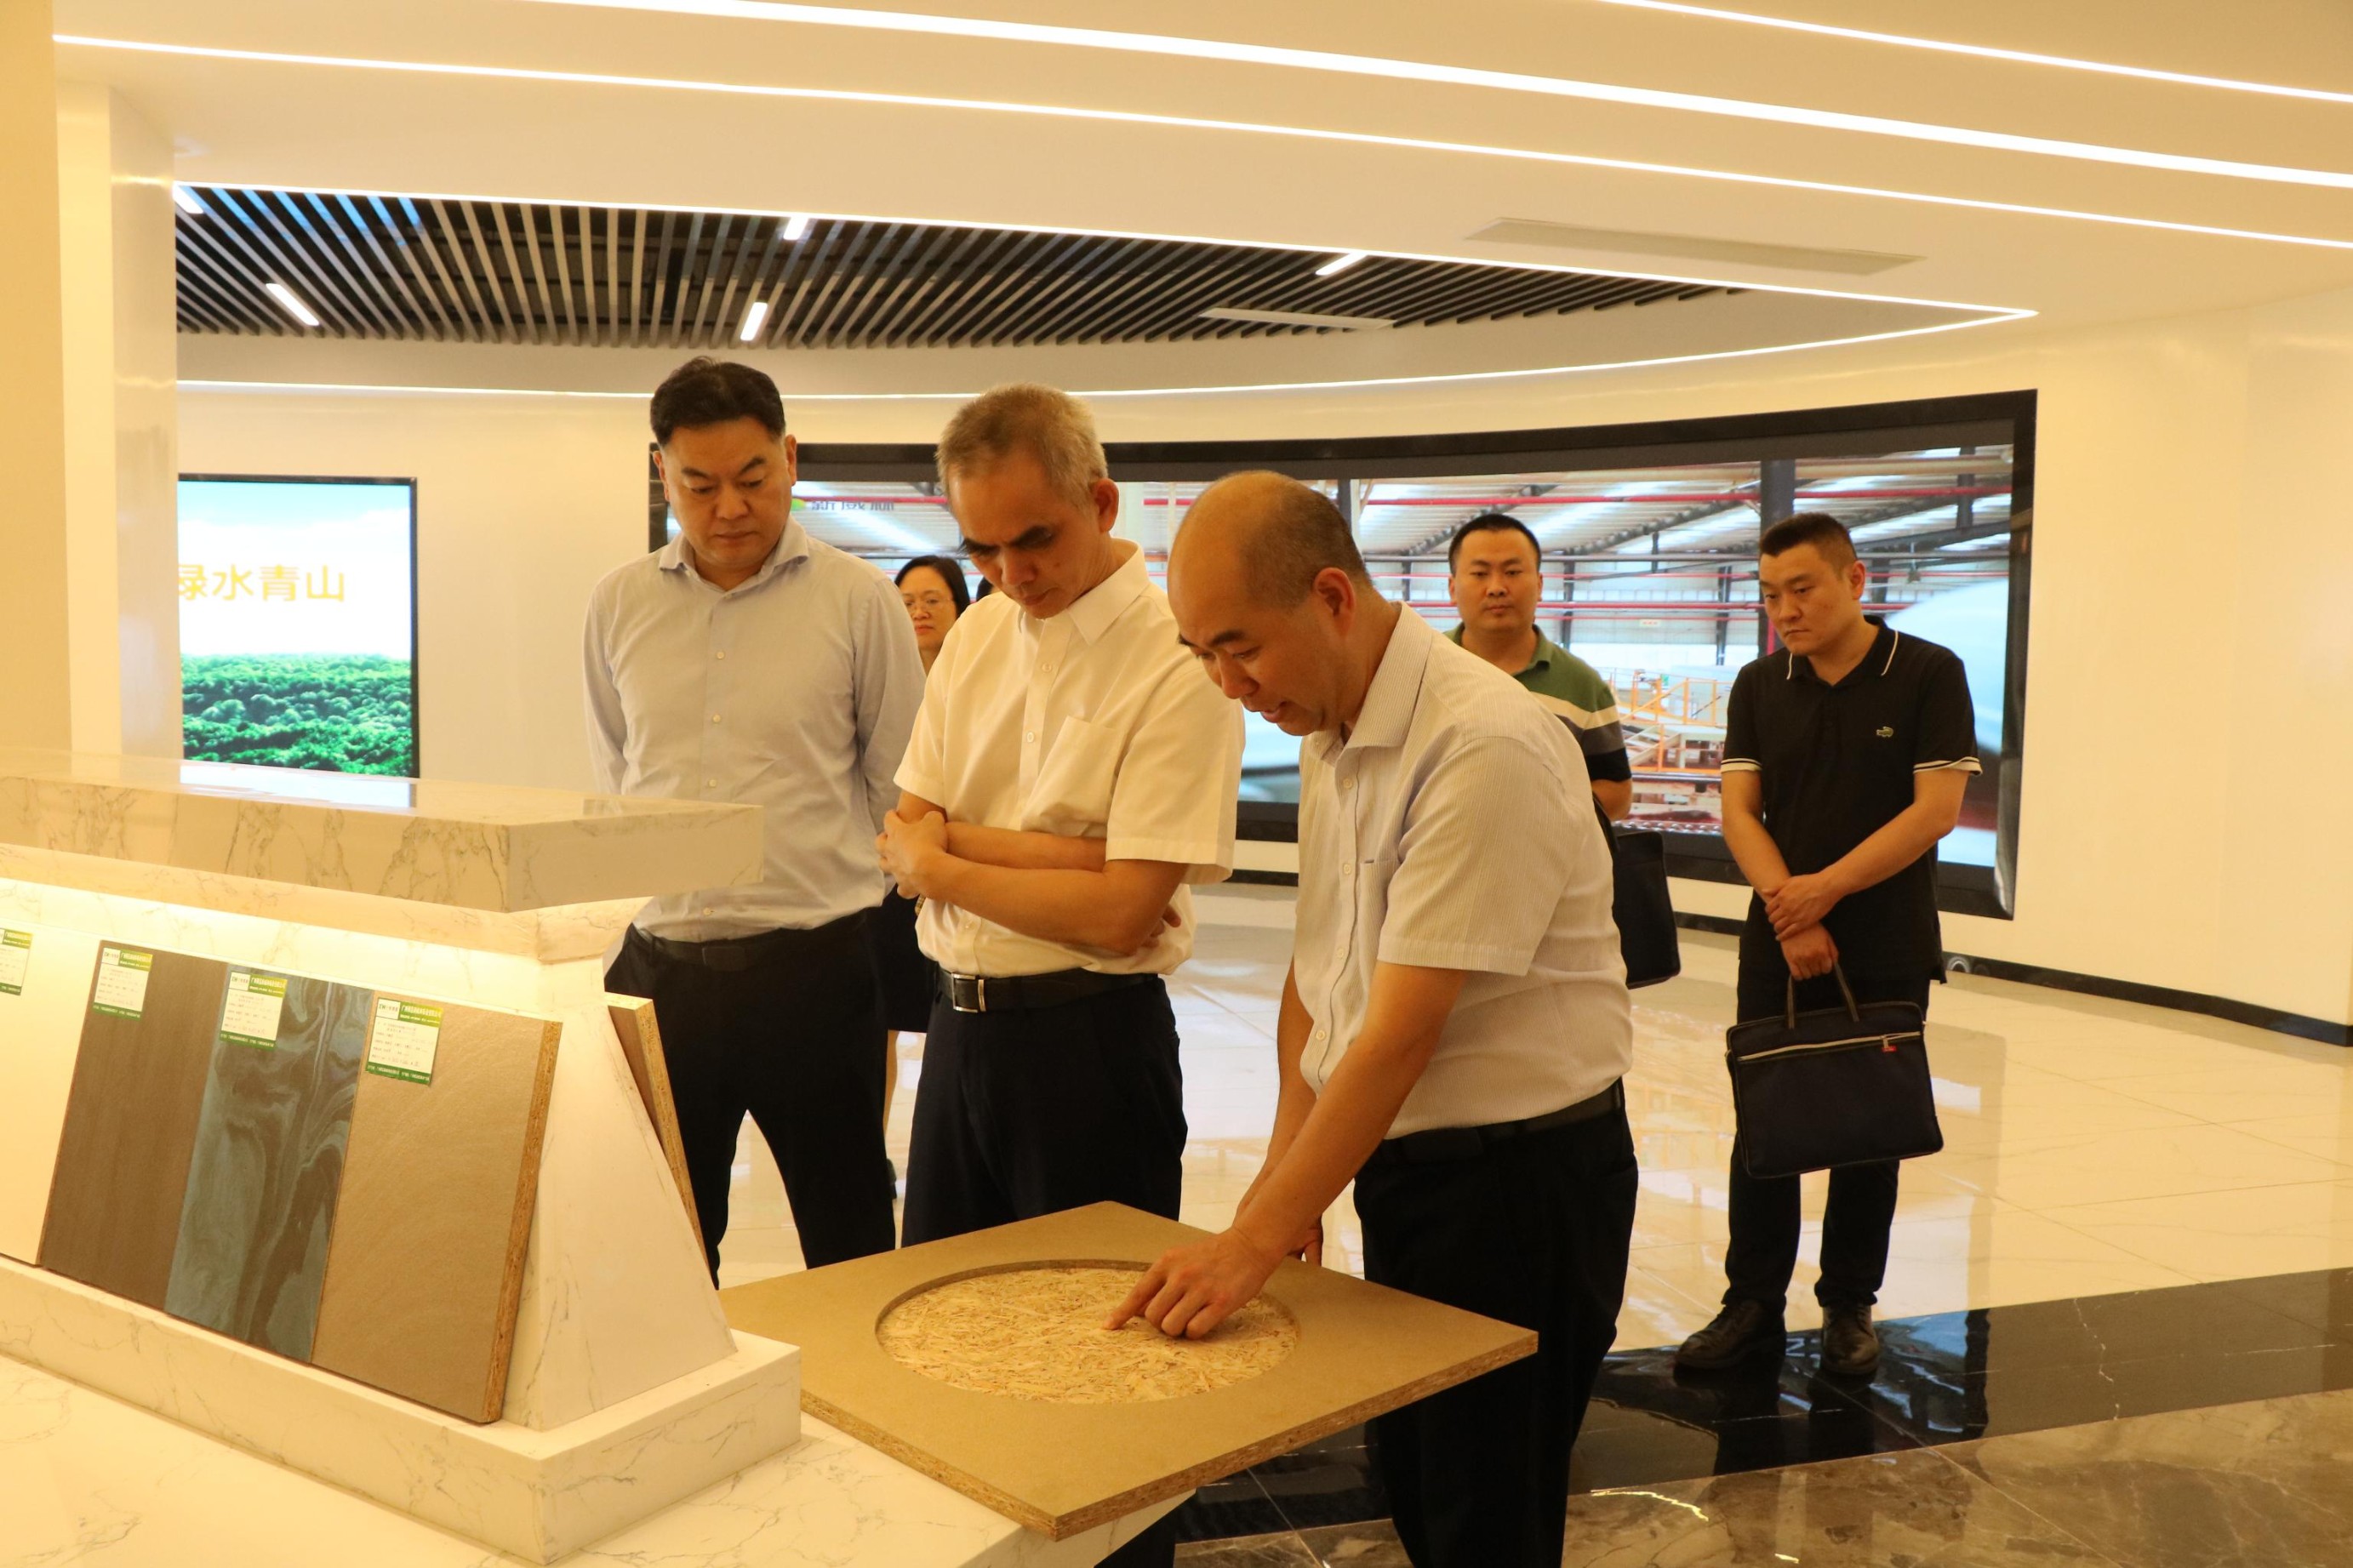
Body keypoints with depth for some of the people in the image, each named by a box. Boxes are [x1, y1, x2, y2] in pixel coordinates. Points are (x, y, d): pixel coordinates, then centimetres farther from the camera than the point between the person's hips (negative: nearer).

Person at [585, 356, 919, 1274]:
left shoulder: (858, 601, -4)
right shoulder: (619, 605, 7)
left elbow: (903, 789, 3)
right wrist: (657, 873, 10)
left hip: (815, 966, -3)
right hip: (660, 967, 3)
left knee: (851, 1249, 10)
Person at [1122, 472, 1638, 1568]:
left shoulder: (1486, 747, -25)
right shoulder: (1329, 730, 3)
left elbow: (1402, 1033, -27)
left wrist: (1256, 1240, -24)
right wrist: (1285, 1165, 5)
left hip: (1518, 1177, -8)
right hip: (1398, 1159, 8)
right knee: (1408, 1475, 20)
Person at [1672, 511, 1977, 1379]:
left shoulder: (1928, 675, -4)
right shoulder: (1759, 686, 5)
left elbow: (1935, 809, -11)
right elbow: (1738, 809, -1)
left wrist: (1828, 887, -16)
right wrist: (1789, 912, -14)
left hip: (1887, 952, -2)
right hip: (1778, 947, 3)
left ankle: (1850, 1307, 22)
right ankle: (1753, 1305, 16)